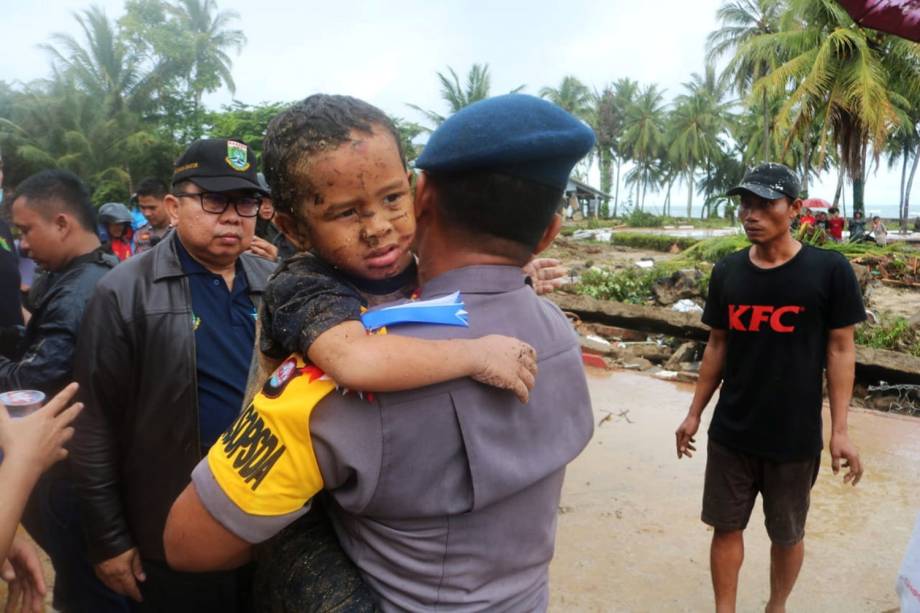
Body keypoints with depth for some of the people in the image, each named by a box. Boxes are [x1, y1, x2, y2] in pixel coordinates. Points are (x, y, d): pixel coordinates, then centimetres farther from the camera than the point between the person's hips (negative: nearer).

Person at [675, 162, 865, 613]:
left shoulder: (829, 270, -10)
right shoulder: (727, 272, 0)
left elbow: (840, 350, -5)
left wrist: (839, 430, -9)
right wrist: (695, 412, 8)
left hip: (795, 436, -2)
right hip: (730, 432, 2)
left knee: (787, 534, 15)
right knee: (726, 526, 10)